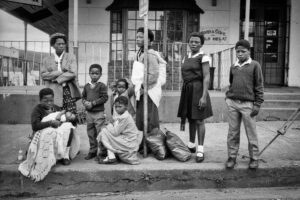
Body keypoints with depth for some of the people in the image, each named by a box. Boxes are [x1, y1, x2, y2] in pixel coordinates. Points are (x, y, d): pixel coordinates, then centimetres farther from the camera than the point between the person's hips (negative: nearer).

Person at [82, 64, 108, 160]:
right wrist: (85, 102, -6)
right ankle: (92, 151, 25)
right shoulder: (87, 86, 11)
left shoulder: (102, 86, -6)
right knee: (90, 133, 13)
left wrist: (93, 103, -16)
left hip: (99, 113, -6)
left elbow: (104, 98, -13)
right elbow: (83, 97, 16)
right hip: (89, 112, 6)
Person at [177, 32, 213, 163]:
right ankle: (191, 145, 28)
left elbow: (206, 77, -13)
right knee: (190, 118, 14)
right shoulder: (186, 58, 14)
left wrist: (204, 96, -20)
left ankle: (200, 150, 3)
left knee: (199, 120, -3)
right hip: (186, 89, 6)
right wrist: (184, 92, 15)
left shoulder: (203, 57, -6)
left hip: (197, 89, -6)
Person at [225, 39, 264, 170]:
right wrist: (228, 96, 11)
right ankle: (232, 157, 17)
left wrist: (257, 104, -6)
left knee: (251, 133, 3)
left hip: (247, 104, -4)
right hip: (232, 103, 4)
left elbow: (259, 86, -1)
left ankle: (254, 158, 16)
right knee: (233, 132, 7)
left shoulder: (254, 65, 0)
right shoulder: (233, 67, 13)